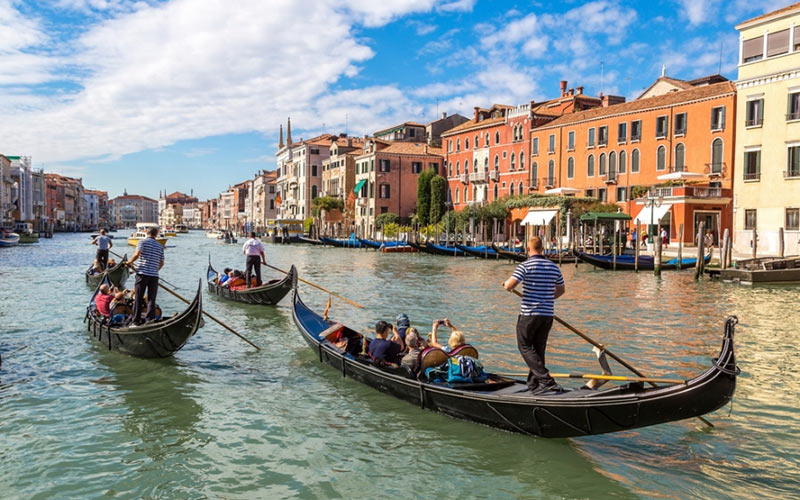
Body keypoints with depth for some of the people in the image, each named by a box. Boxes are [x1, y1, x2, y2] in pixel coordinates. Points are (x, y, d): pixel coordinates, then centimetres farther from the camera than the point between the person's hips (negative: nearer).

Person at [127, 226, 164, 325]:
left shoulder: (142, 241, 0)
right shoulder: (160, 246, 12)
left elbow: (137, 254, -15)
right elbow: (161, 263, 14)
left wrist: (130, 262, 1)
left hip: (142, 274, -3)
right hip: (154, 276, 3)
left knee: (138, 299, 5)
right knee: (151, 300, 5)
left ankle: (136, 322, 6)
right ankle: (150, 321, 1)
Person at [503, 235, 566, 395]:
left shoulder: (525, 266, -12)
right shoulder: (554, 267, 8)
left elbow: (509, 286, -19)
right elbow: (561, 290, 19)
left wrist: (506, 282, 5)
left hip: (529, 314, -6)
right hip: (548, 314, 6)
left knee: (525, 346, 5)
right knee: (538, 349, 15)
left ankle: (546, 380, -8)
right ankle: (534, 385, 18)